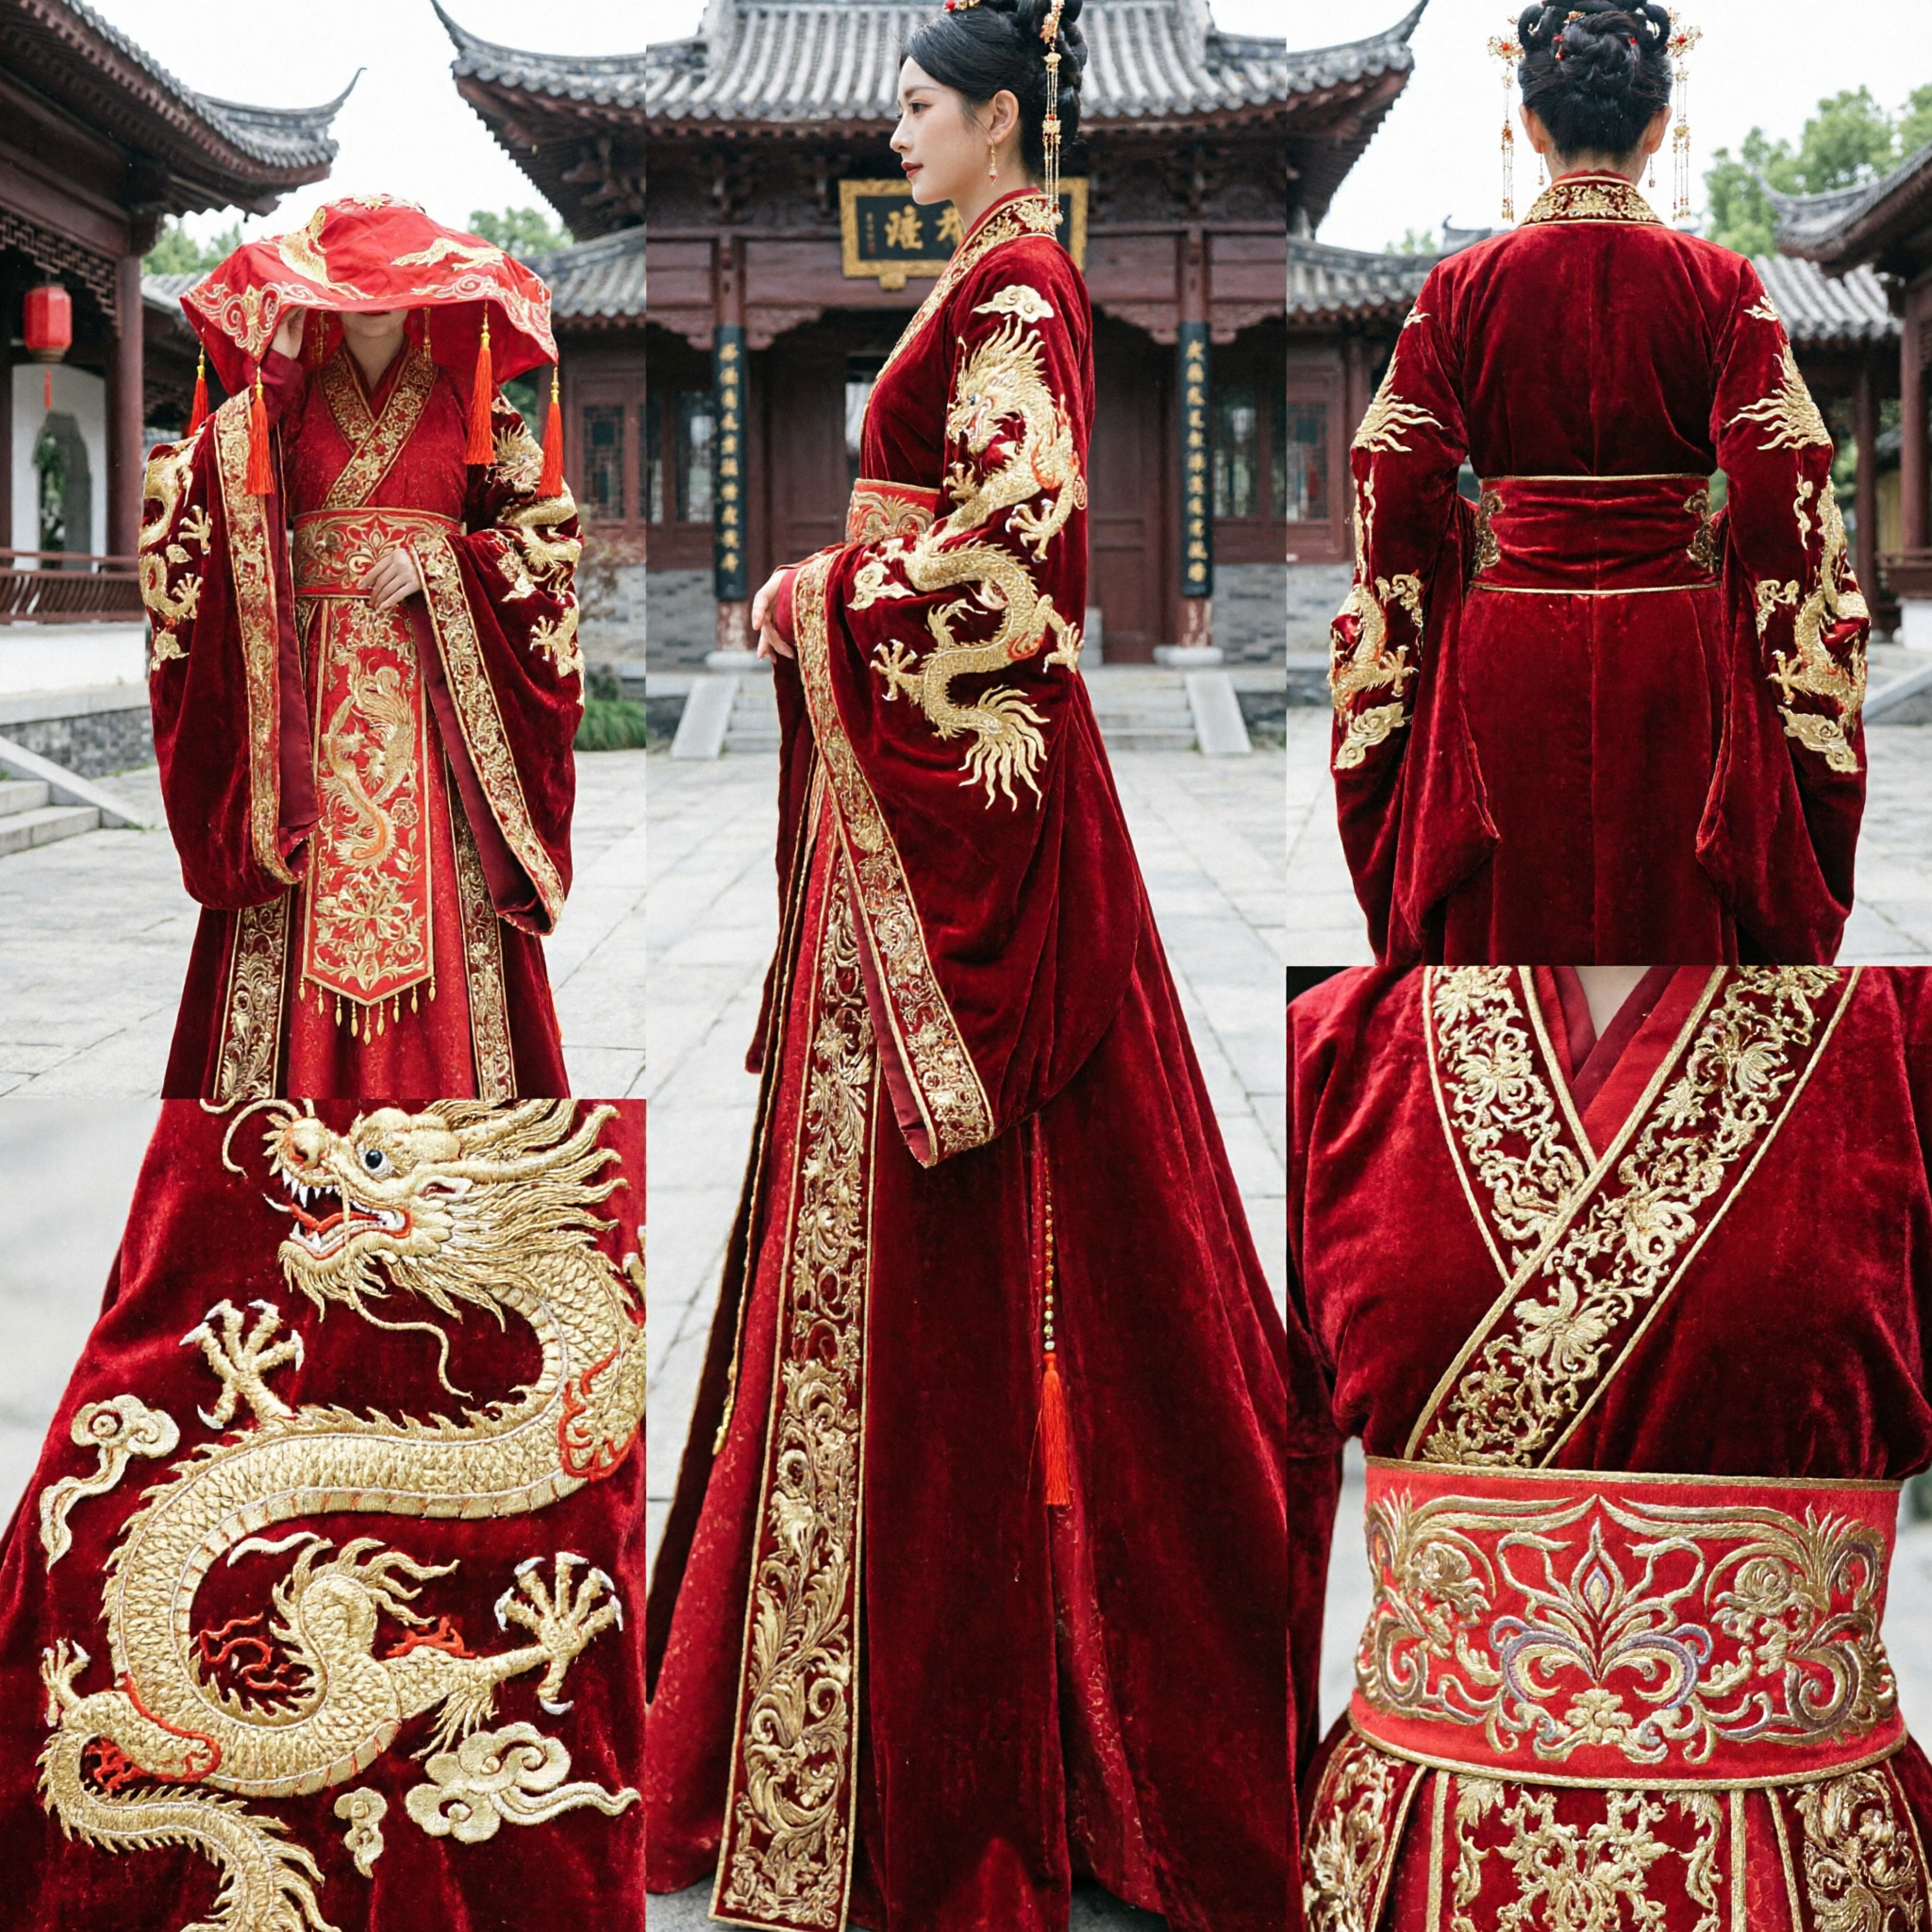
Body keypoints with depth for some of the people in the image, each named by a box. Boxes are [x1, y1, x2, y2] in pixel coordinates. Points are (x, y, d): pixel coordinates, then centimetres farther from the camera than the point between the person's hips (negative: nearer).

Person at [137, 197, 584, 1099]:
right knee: (302, 889, -5)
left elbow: (544, 532, 7)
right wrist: (267, 383, -9)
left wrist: (435, 565, -7)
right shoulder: (285, 403, 10)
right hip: (306, 678, 0)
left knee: (432, 878, -5)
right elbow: (193, 505, -5)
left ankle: (452, 1089, 0)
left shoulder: (469, 406, 9)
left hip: (435, 684, 0)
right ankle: (283, 1087, 0)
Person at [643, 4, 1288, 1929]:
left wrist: (822, 601, -11)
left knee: (934, 1205, -6)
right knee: (895, 1168, 13)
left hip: (964, 765, -10)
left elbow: (1004, 557, -21)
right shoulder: (995, 282, 16)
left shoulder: (1015, 295, -14)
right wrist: (832, 584, 10)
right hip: (920, 760, 10)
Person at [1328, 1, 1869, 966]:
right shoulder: (1722, 287, -5)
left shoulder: (1459, 288, -2)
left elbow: (1395, 502, -3)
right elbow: (1781, 506, -8)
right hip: (1677, 663, 0)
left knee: (1508, 923, 10)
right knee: (1673, 920, 10)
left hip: (1503, 666, 1)